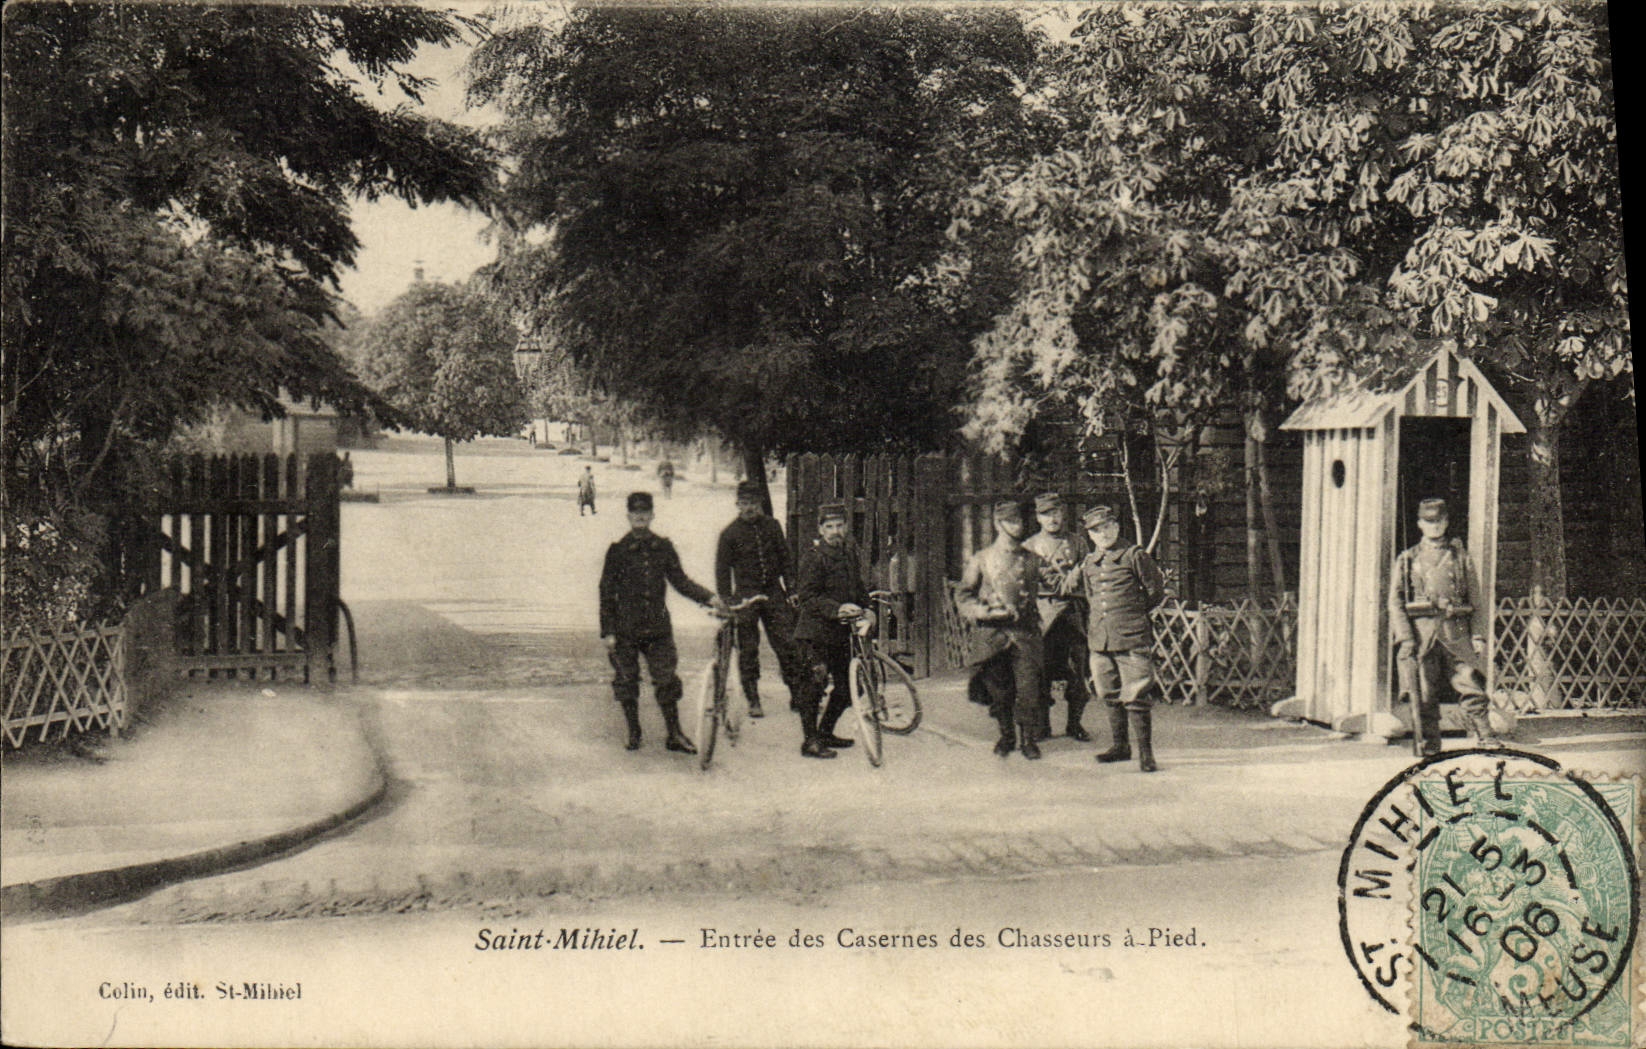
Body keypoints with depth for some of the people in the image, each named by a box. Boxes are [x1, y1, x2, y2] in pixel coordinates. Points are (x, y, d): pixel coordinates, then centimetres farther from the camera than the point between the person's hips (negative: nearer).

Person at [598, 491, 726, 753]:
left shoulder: (663, 547, 6)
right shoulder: (617, 551, -1)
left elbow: (680, 581, 10)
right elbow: (607, 592, 1)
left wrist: (708, 597, -5)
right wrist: (607, 632, -4)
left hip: (658, 627, 1)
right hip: (626, 629, -1)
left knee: (666, 680, -1)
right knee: (627, 682, 5)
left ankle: (675, 735, 7)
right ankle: (633, 733, 21)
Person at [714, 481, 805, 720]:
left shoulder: (772, 527, 8)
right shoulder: (729, 533, 1)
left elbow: (785, 559, 14)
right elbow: (722, 569, 2)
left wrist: (792, 590, 8)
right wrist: (726, 601, -5)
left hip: (774, 593, 2)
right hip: (745, 596, -1)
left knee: (788, 646, -4)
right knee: (748, 651, 1)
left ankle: (797, 695, 4)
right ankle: (753, 702, 9)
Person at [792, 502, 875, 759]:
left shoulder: (849, 552, 11)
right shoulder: (813, 556, -12)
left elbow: (858, 586, 22)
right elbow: (808, 596, -18)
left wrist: (865, 609, 7)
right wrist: (837, 609, -28)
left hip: (840, 631, 7)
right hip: (814, 633, -7)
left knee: (846, 685, 11)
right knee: (815, 680, -12)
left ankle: (825, 732, 27)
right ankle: (810, 740, -3)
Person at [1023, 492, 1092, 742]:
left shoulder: (1077, 542, 12)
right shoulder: (1029, 546, 10)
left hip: (1072, 611, 1)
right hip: (1041, 611, -1)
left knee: (1077, 669, 0)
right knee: (1042, 669, -3)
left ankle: (1074, 723, 11)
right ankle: (1042, 724, 7)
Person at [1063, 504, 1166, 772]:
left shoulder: (1135, 556, -2)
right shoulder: (1088, 563, 13)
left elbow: (1156, 592, 4)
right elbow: (1068, 588, 27)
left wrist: (1132, 612, 10)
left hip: (1132, 639, -5)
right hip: (1099, 639, 5)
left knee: (1136, 698, -7)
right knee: (1111, 697, 14)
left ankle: (1145, 754, -2)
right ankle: (1119, 747, 26)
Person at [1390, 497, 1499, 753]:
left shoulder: (1460, 556, 15)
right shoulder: (1407, 559, 13)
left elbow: (1475, 598, 13)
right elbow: (1395, 602, 7)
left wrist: (1477, 635, 2)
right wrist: (1405, 637, -5)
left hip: (1456, 631, 0)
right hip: (1421, 631, 0)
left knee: (1470, 684, -9)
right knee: (1424, 693, -1)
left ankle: (1486, 738, -5)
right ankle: (1430, 743, 7)